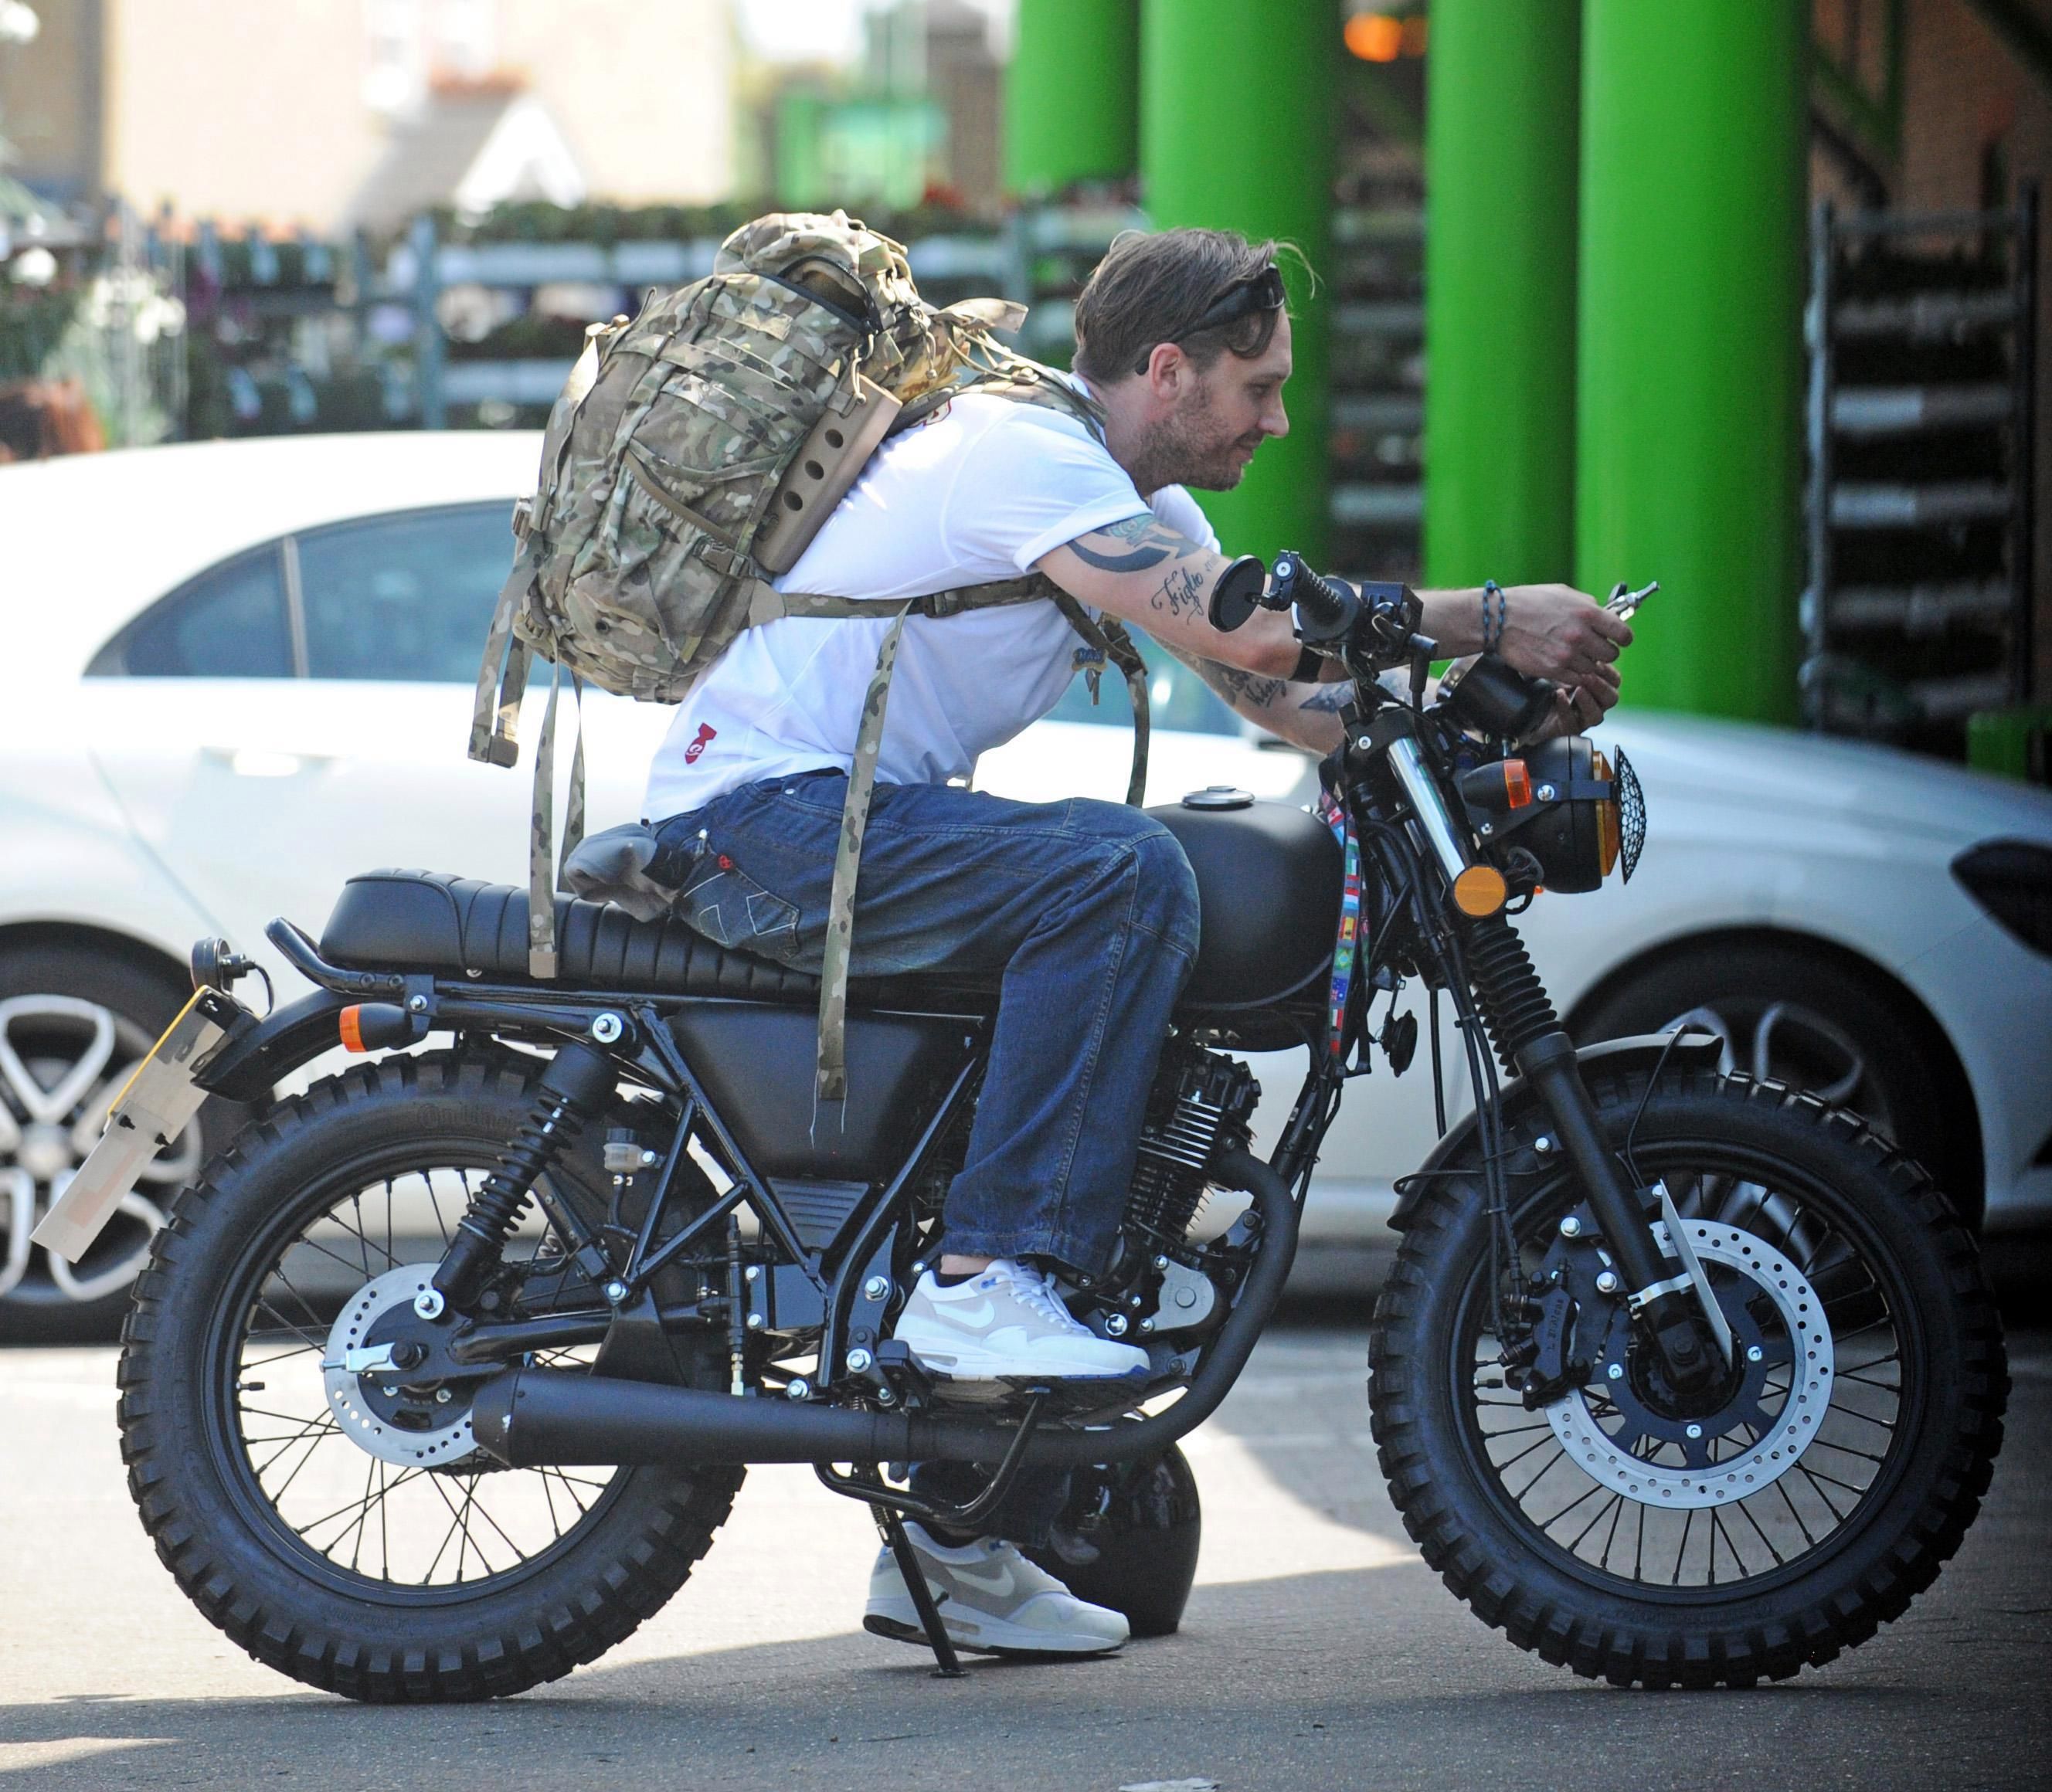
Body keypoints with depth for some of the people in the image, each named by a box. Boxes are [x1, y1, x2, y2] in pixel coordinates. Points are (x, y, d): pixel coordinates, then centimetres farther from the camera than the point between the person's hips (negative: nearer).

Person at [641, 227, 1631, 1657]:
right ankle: (986, 1280, -27)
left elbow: (1289, 700, 9)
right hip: (761, 811, -11)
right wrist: (1488, 617, -26)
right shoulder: (1023, 451, -17)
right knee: (1122, 872, -28)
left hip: (858, 818, 11)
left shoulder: (1146, 500, 15)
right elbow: (1248, 628, -29)